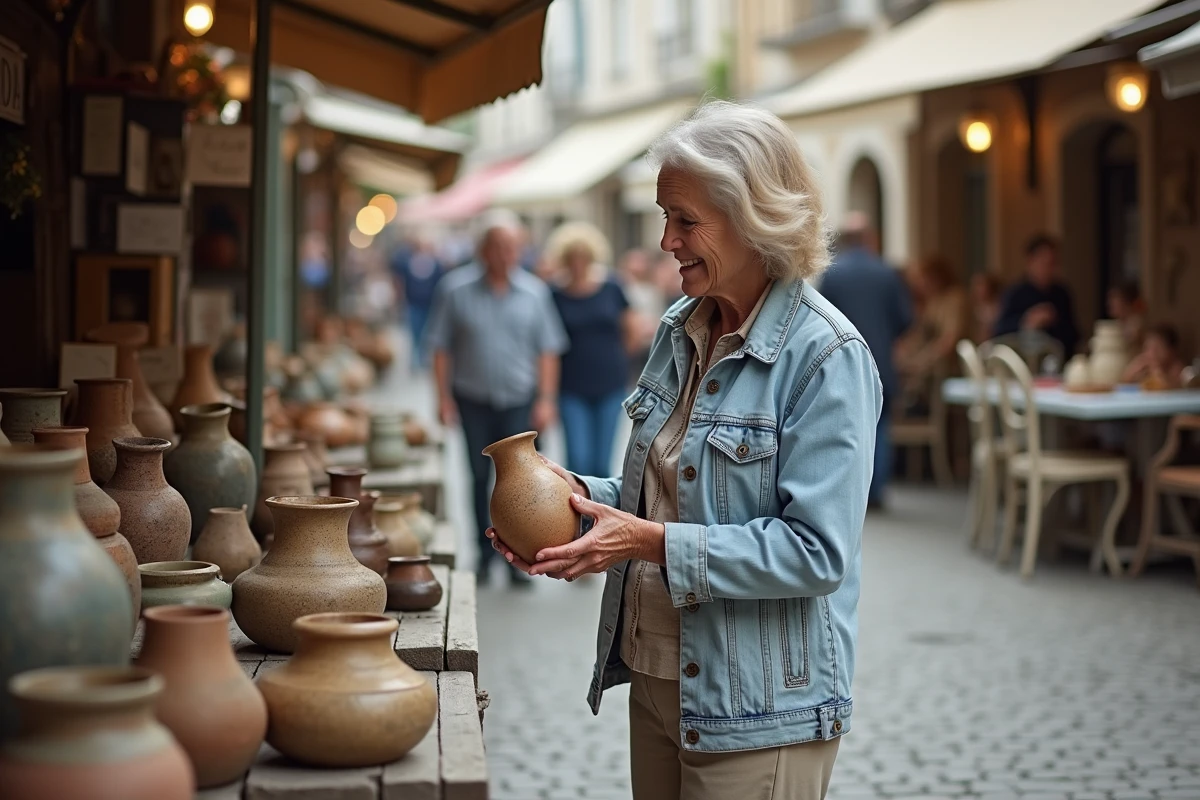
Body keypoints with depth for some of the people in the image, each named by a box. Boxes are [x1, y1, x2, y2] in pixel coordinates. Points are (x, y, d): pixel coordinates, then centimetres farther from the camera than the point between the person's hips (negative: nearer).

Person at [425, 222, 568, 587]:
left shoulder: (534, 292, 2)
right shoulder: (455, 288, -2)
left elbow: (547, 348, 4)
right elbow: (441, 346, 1)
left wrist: (546, 399, -2)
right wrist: (443, 396, -4)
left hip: (520, 400, 0)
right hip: (473, 399, 0)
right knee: (480, 478, 8)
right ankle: (485, 554, 19)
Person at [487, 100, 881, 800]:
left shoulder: (826, 356, -18)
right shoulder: (681, 330, 7)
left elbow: (817, 552, -23)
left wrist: (655, 544, -25)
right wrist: (584, 494, -2)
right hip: (657, 685, 8)